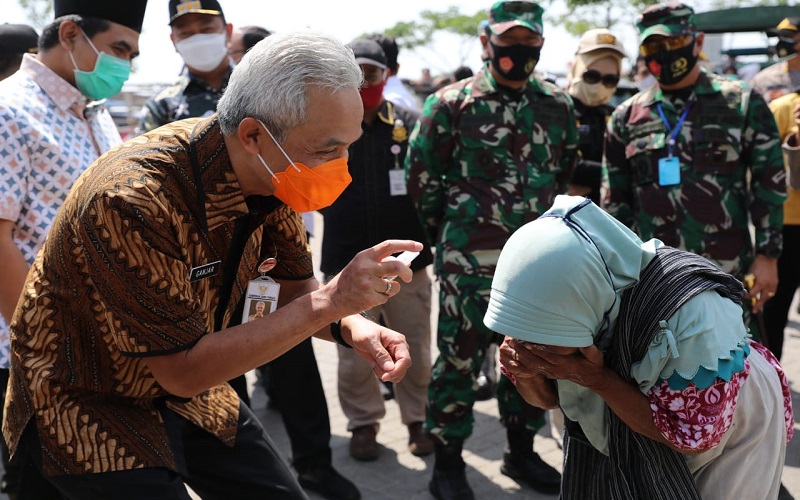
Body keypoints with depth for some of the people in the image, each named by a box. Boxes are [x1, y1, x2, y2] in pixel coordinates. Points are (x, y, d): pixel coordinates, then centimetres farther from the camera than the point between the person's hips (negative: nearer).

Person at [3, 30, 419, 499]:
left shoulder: (269, 176, -12)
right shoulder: (131, 201, -33)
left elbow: (297, 291, 1)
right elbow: (182, 371, -30)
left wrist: (352, 326, -21)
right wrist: (329, 302, -34)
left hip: (186, 387, 7)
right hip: (90, 408, -6)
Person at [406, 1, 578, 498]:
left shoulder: (559, 106, 7)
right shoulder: (451, 105, -6)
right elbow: (422, 178, 0)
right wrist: (451, 234, 7)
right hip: (470, 261, -4)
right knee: (460, 359, 2)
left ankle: (522, 451, 31)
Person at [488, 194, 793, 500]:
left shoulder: (694, 315, -41)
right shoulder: (564, 295, -25)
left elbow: (693, 437, -29)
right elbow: (548, 397, -9)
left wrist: (597, 379, -39)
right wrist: (527, 371, -33)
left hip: (727, 433, -4)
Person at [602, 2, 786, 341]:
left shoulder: (743, 104, 2)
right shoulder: (627, 117, 8)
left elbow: (769, 186, 2)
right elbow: (615, 201, 12)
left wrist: (767, 256, -4)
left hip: (727, 275, -2)